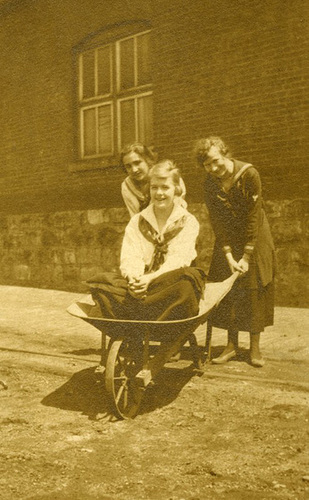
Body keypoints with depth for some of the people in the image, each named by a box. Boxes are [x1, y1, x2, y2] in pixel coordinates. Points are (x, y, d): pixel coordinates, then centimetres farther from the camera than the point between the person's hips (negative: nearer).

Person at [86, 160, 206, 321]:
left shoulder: (188, 222, 8)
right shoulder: (136, 222, 15)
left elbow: (179, 260, -7)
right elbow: (129, 257, 1)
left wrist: (150, 278, -25)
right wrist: (133, 278, -24)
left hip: (170, 286, -2)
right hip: (138, 284, 3)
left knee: (192, 276, -37)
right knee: (101, 281, -24)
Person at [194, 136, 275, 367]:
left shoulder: (249, 174, -20)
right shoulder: (210, 183, -8)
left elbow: (253, 217, -20)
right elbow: (217, 222, -9)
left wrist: (247, 257, -21)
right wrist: (229, 256, -18)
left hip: (255, 237, -3)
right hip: (228, 239, 3)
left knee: (256, 289, -1)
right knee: (227, 289, 0)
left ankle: (255, 347, 8)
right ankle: (231, 345, 10)